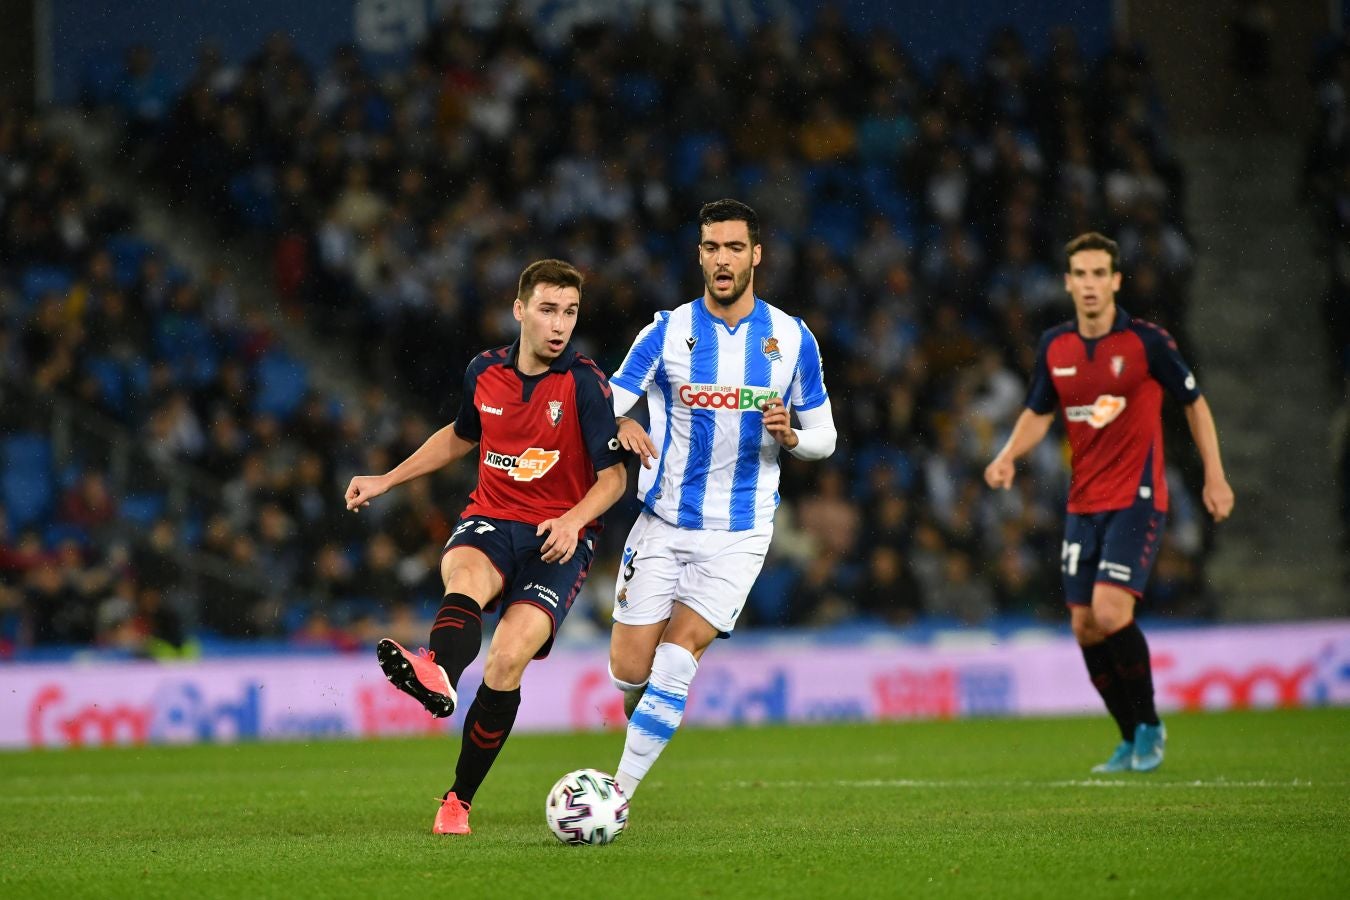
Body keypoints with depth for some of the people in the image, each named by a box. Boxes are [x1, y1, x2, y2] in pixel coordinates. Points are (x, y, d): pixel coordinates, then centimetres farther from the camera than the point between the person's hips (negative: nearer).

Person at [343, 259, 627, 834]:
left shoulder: (585, 386, -7)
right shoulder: (485, 373, 6)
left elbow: (613, 477, -4)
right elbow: (460, 437, 27)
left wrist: (573, 522, -22)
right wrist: (386, 480, 26)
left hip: (558, 538, -3)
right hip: (490, 522, 3)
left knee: (507, 661, -22)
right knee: (466, 576, -35)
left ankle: (459, 798, -8)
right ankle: (438, 675, -69)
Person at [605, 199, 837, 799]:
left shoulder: (792, 338, 1)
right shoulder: (667, 332, -1)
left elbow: (823, 436, 8)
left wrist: (790, 435, -16)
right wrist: (621, 426, -31)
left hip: (739, 534, -1)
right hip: (662, 525, 1)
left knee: (677, 656, -15)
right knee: (629, 671, -2)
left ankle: (618, 794, -9)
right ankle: (646, 726, 34)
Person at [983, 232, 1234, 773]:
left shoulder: (1147, 341, -10)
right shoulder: (1055, 347, 4)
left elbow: (1194, 403, 1)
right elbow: (1038, 413, 16)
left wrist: (1214, 477, -1)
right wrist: (1009, 455, -3)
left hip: (1137, 499, -5)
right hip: (1083, 502, 6)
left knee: (1111, 612, -20)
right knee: (1085, 626, 3)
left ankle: (1149, 726, -2)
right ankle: (1132, 740, 18)